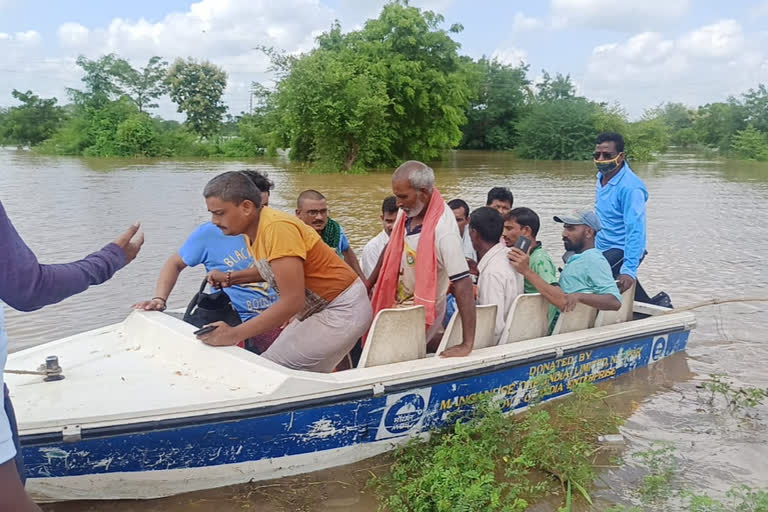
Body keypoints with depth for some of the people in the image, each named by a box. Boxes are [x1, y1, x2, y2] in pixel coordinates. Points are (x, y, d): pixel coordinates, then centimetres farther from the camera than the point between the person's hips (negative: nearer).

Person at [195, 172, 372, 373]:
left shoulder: (277, 228, -28)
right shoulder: (253, 229, 0)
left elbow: (292, 302, -30)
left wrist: (234, 334, -27)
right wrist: (230, 278, 7)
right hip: (316, 310, 9)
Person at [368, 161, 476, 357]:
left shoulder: (443, 229, -30)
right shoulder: (407, 211, -8)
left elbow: (463, 284, -31)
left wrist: (467, 345, -31)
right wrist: (369, 283, 17)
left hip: (423, 311, -7)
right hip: (398, 303, 7)